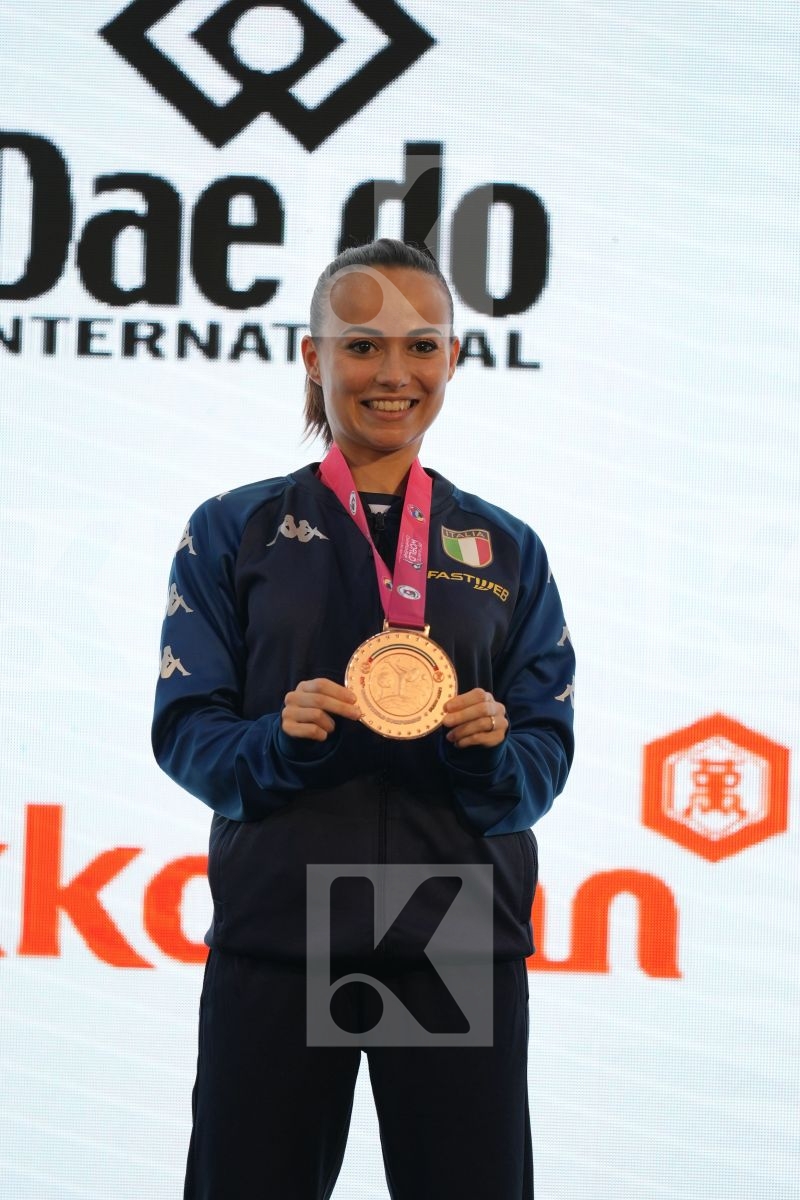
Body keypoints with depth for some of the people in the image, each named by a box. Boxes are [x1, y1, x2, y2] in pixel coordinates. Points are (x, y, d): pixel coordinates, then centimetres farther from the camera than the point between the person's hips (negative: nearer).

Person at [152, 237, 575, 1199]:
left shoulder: (505, 549, 11)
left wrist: (492, 748, -15)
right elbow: (184, 733, 1)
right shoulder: (234, 533, 6)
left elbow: (548, 758, 7)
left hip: (461, 935, 1)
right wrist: (281, 739, -19)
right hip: (277, 929, -1)